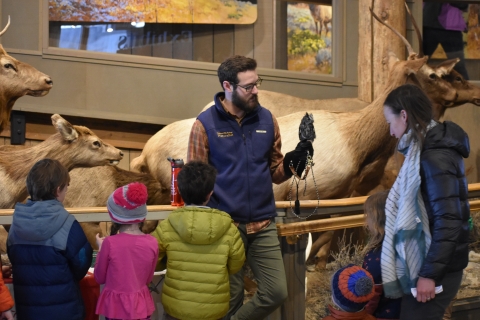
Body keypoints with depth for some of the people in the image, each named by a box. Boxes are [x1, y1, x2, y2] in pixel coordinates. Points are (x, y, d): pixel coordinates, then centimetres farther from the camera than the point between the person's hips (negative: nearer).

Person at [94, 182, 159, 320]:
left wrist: (101, 248, 8)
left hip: (116, 306, -3)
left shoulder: (110, 243, -17)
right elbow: (148, 278, 6)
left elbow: (100, 278, -2)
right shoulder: (151, 242, -8)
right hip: (141, 305, 3)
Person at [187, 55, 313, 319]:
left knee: (277, 292, -1)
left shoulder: (267, 119, 4)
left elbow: (274, 172, 10)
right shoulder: (205, 124, -7)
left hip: (263, 224, 3)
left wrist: (294, 160, -11)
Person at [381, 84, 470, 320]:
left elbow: (448, 220, -23)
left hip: (436, 268, -9)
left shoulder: (435, 157, -18)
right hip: (424, 262, 9)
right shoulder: (428, 149, 12)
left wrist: (430, 274, -22)